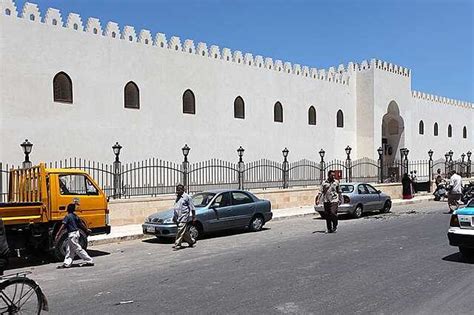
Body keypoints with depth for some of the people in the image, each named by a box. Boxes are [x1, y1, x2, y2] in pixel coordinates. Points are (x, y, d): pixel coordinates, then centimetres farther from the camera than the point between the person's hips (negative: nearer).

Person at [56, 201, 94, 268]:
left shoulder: (67, 216, -14)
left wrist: (57, 235, -16)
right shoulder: (75, 216, 9)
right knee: (69, 249, 14)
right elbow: (81, 224, 19)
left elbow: (63, 227, -18)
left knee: (78, 249, -4)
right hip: (76, 233, 9)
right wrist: (87, 229, 33)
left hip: (72, 234, -9)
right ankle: (66, 263, 16)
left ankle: (89, 261, -3)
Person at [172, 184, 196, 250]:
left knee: (180, 231, -10)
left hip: (184, 218, -8)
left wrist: (193, 217, -7)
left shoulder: (187, 197, -7)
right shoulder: (177, 197, 16)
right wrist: (174, 217, 21)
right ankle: (191, 241, 26)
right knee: (185, 232, 12)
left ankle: (177, 244, -7)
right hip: (178, 219, 8)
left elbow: (192, 208, -6)